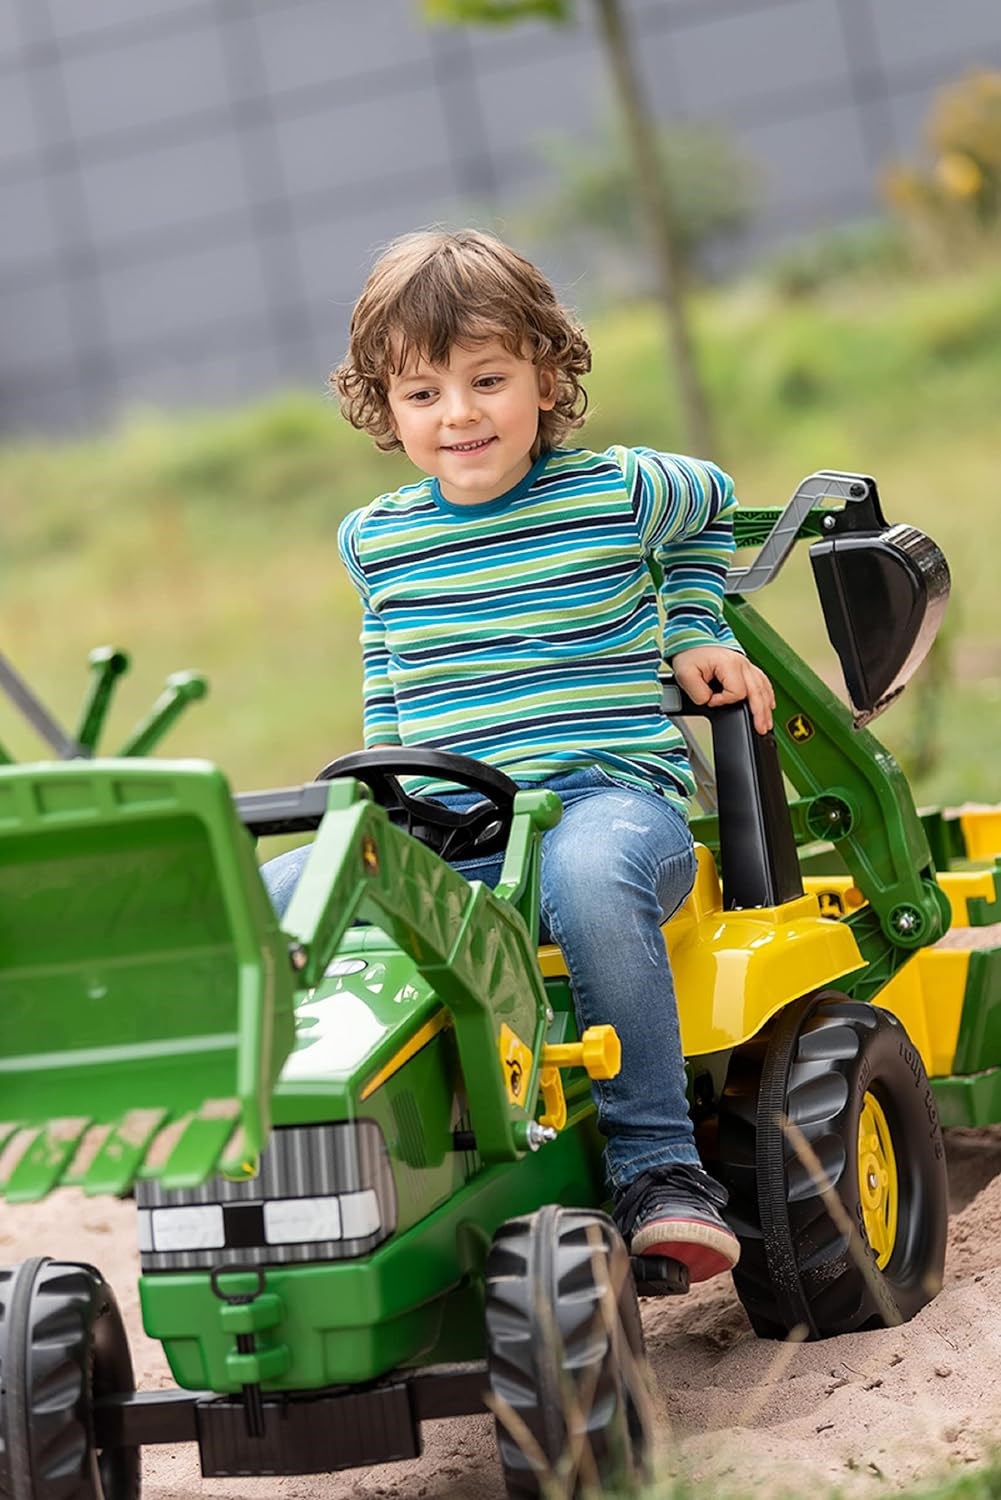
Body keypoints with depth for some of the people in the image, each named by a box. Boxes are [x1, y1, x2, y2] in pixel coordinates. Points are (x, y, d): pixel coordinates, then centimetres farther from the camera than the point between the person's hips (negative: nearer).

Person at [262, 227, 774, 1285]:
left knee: (591, 875, -41)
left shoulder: (618, 492, 2)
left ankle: (659, 1167, -32)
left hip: (609, 792, -4)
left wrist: (695, 636, 16)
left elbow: (712, 501, 25)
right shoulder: (373, 542, 10)